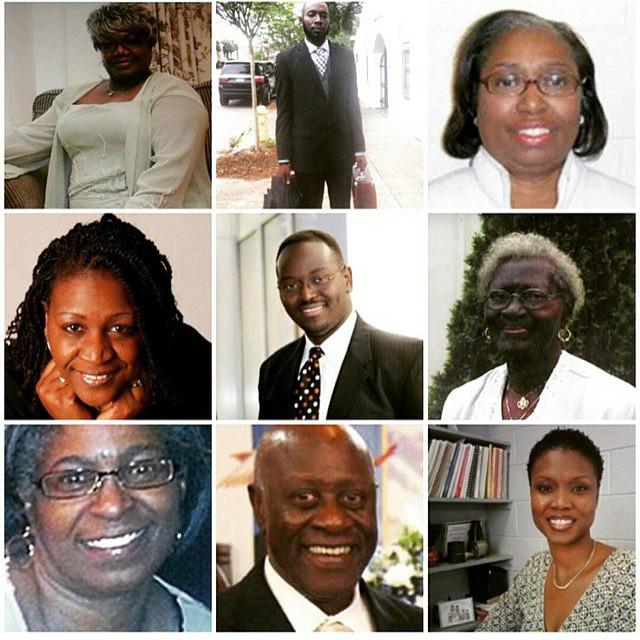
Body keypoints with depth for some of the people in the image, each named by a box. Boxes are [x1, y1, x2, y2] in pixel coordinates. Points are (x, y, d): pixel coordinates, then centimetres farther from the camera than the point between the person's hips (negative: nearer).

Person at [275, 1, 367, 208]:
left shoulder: (345, 56, 8)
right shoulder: (287, 58, 0)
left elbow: (353, 105, 9)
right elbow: (284, 112, -3)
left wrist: (359, 150, 4)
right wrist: (283, 159, -8)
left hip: (341, 152, 2)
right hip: (306, 152, -2)